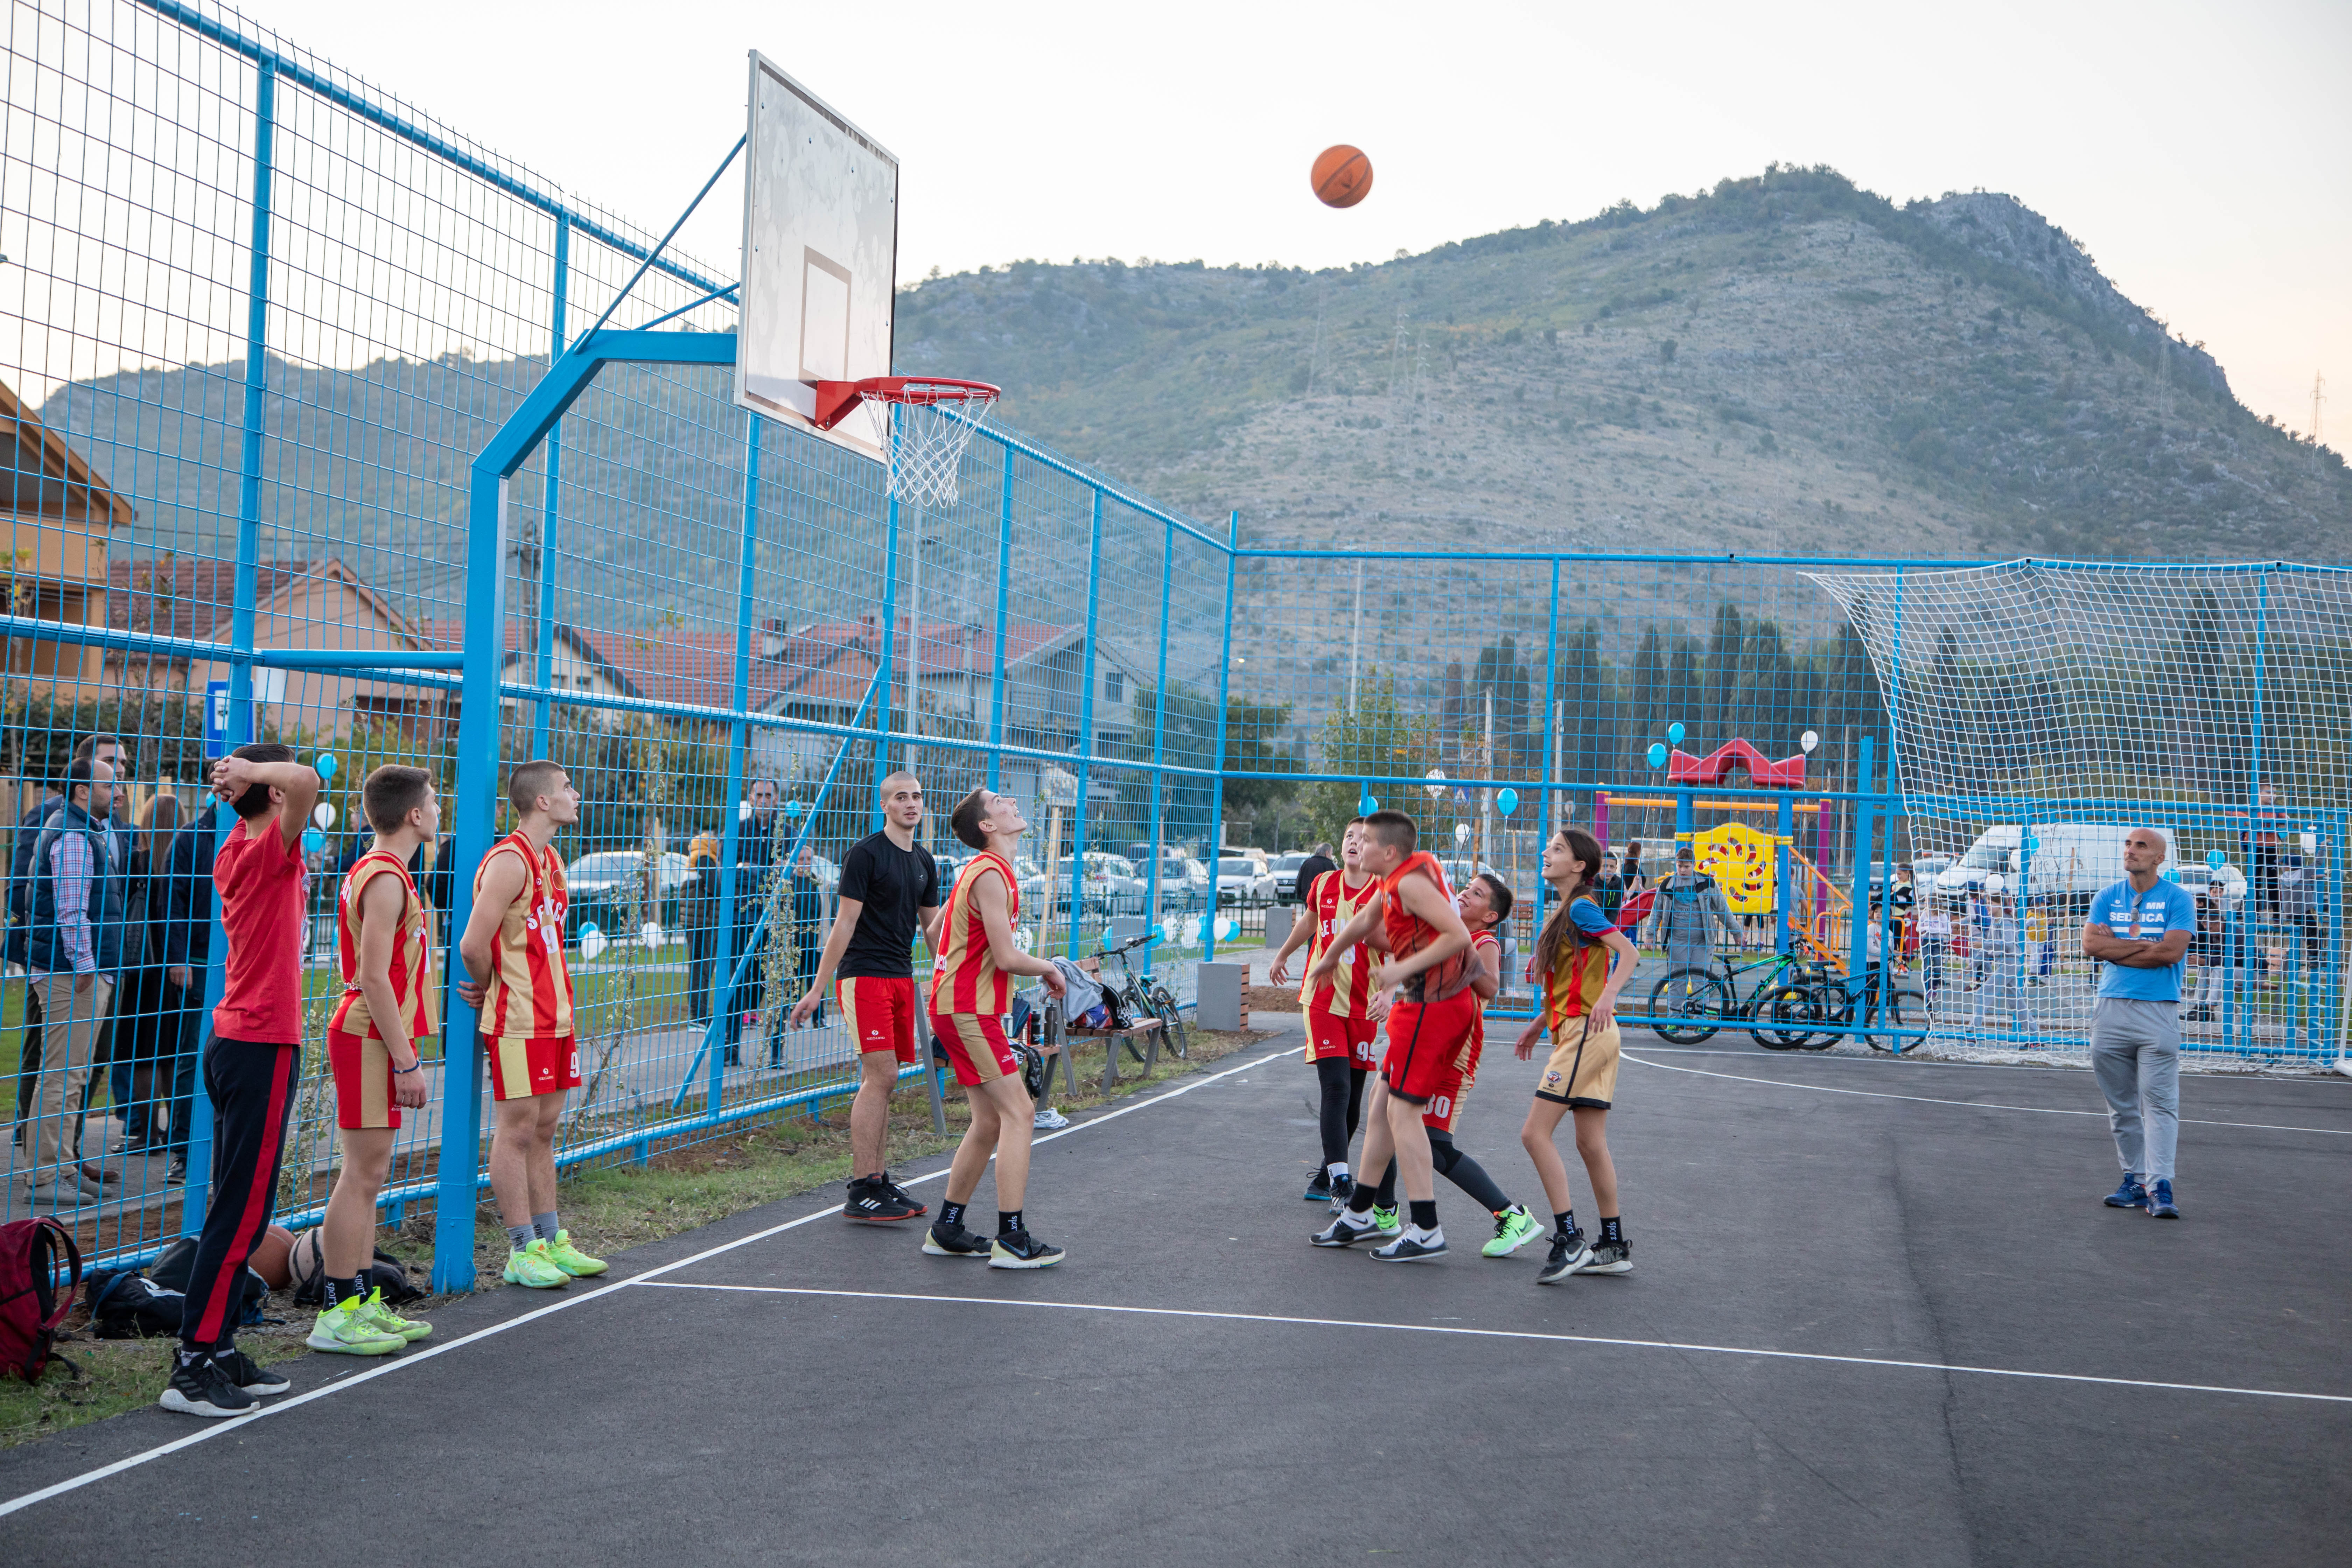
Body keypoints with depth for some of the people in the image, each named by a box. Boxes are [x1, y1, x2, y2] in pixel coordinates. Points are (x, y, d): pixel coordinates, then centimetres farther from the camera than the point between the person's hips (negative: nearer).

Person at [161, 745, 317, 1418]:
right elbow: (306, 782, -36)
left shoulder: (237, 851, 10)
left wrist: (242, 777, 17)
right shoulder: (270, 853, -16)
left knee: (236, 1205, 13)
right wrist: (254, 771, -25)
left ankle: (218, 1351, 19)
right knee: (241, 1211, -6)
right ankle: (194, 1366, -4)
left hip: (234, 1041, 9)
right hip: (265, 1043, -9)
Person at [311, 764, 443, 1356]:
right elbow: (374, 978, -21)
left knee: (368, 1175, 12)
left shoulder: (382, 873, 16)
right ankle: (338, 1314, -4)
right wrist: (406, 1061, -21)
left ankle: (363, 1302, 18)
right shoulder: (386, 879, -15)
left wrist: (403, 1052, 20)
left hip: (374, 1037, 10)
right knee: (363, 1175, -7)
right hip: (373, 1040, -10)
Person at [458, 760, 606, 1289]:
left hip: (554, 1015, 9)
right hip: (518, 1020, -9)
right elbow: (473, 946, -21)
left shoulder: (552, 861, 15)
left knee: (544, 1128, 13)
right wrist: (493, 988, -3)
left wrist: (491, 988, 9)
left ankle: (551, 1241, 20)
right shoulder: (509, 861, -16)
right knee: (518, 1129, -3)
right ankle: (522, 1253, 3)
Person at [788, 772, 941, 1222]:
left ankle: (879, 1181, 13)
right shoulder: (866, 854, -8)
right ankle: (861, 1192, -10)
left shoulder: (925, 861, 15)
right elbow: (845, 923, -10)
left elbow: (931, 930, 21)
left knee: (883, 1080, 9)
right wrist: (817, 989, -12)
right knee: (880, 1076, -12)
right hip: (864, 976, -7)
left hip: (902, 978, 7)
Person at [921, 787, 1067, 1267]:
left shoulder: (984, 870, 15)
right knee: (1019, 1113, -11)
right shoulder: (991, 874, -17)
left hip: (956, 1006, 10)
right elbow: (1007, 958, -20)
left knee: (991, 1122, 12)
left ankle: (946, 1231, 19)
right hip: (970, 1011, -10)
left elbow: (936, 932, 24)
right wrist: (1049, 968, -3)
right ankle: (1012, 1239, -11)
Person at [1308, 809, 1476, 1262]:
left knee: (1402, 1110, -9)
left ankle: (1426, 1232, -8)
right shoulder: (1399, 879, 15)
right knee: (1384, 1103, 16)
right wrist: (1330, 957, 48)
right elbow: (1365, 922, 33)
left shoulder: (1411, 882, -16)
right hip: (1449, 1002, 10)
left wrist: (1404, 969, -23)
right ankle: (1359, 1214, 26)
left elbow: (1459, 936, -25)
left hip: (1432, 1004, -10)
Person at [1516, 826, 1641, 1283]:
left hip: (1586, 1034, -10)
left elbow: (1628, 953, -20)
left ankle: (1569, 1241, -10)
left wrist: (1607, 999, -32)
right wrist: (1541, 1022, 25)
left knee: (1536, 1133, -11)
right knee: (1591, 1144, 10)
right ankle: (1614, 1246, 15)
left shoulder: (1581, 908, -10)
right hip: (1581, 1035, 10)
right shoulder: (1564, 911, 19)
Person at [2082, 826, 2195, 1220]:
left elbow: (2172, 951, -12)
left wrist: (2115, 948, -4)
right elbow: (2090, 945, -1)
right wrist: (2144, 944, -8)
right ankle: (2135, 1181, 13)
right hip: (2110, 1010, 4)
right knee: (2121, 1105, 6)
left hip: (2158, 1010, -4)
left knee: (2159, 1101, -9)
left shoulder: (2178, 899, 3)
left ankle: (2160, 1186, -12)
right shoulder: (2106, 898, 13)